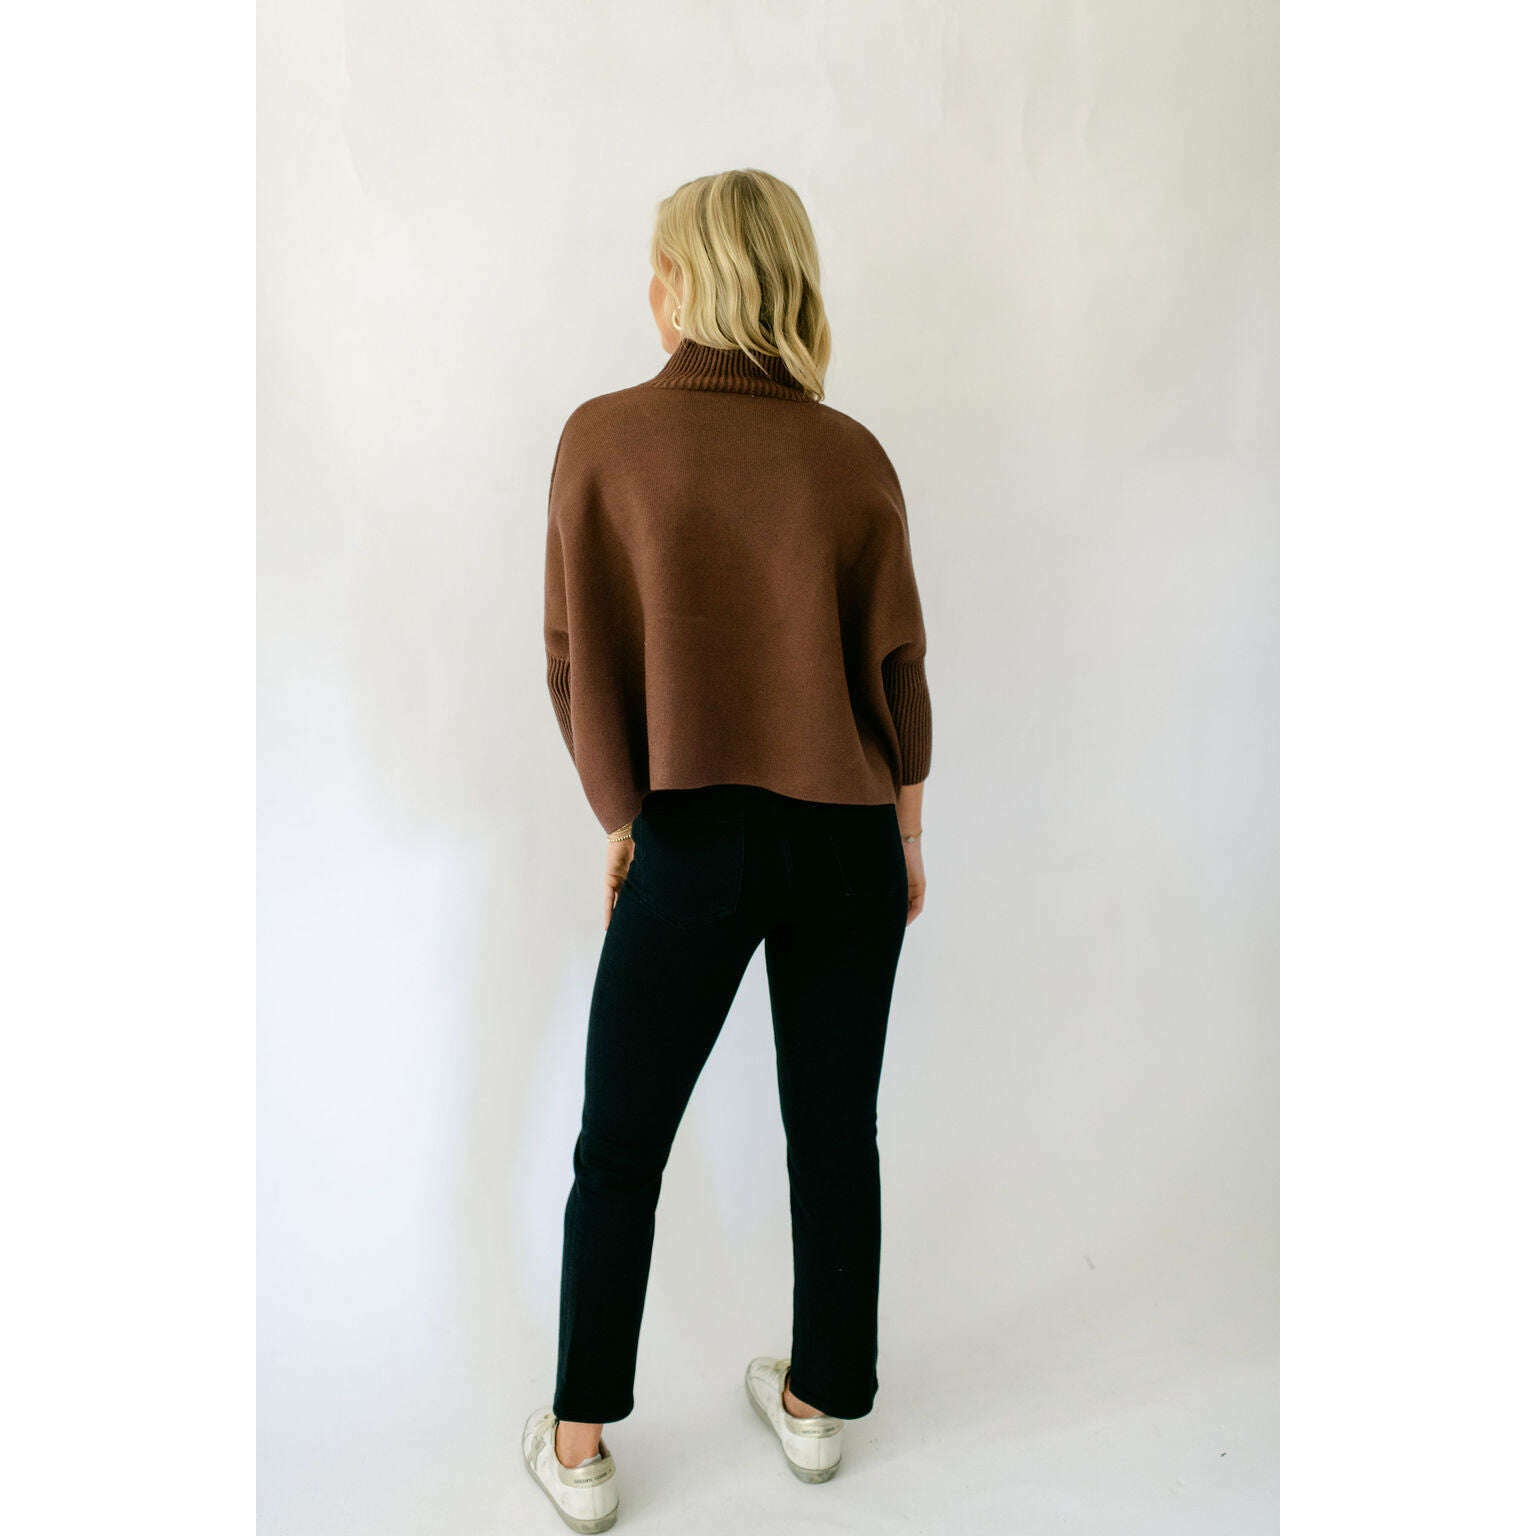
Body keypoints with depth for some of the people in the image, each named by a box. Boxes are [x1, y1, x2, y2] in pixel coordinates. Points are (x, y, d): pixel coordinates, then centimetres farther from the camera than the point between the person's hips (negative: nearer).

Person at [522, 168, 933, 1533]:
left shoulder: (604, 439, -7)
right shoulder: (850, 455, -3)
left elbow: (577, 660, -5)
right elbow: (897, 669, -1)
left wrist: (622, 816, 8)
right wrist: (907, 835, 12)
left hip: (693, 841, -2)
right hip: (845, 843, 3)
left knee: (619, 1148, 14)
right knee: (835, 1133, 17)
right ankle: (820, 1403, 37)